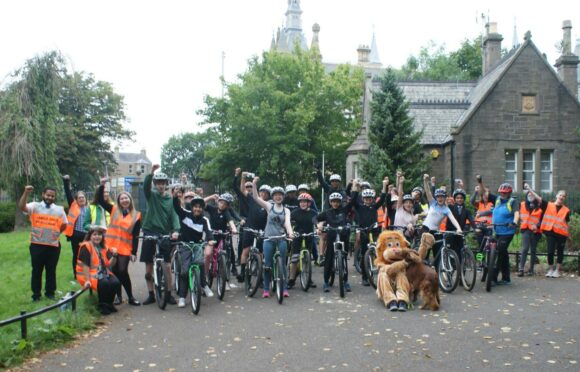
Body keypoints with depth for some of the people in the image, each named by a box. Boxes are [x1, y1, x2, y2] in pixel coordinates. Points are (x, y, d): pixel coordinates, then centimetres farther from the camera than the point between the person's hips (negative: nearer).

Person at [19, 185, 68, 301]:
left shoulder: (59, 209, 7)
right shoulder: (35, 206, 0)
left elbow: (64, 225, 18)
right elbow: (21, 207, -18)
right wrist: (26, 193, -28)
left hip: (53, 245, 2)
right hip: (37, 244, -2)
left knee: (51, 270, 10)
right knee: (37, 270, 6)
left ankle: (50, 292, 22)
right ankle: (36, 294, 15)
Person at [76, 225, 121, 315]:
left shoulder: (104, 247, 10)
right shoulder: (86, 247, -10)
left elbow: (109, 264, 4)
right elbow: (85, 265, -16)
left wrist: (114, 255, -16)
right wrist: (87, 280, -23)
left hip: (103, 273, 6)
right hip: (89, 274, -6)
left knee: (116, 282, -20)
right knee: (104, 283, -33)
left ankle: (108, 303, 1)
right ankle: (102, 305, -10)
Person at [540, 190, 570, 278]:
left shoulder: (566, 210, 4)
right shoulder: (548, 205, 3)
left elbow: (567, 223, 7)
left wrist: (568, 234, 5)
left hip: (561, 234, 1)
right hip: (550, 232, -1)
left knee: (560, 252, 9)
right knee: (550, 251, -5)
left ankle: (557, 270, 19)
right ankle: (551, 269, 16)